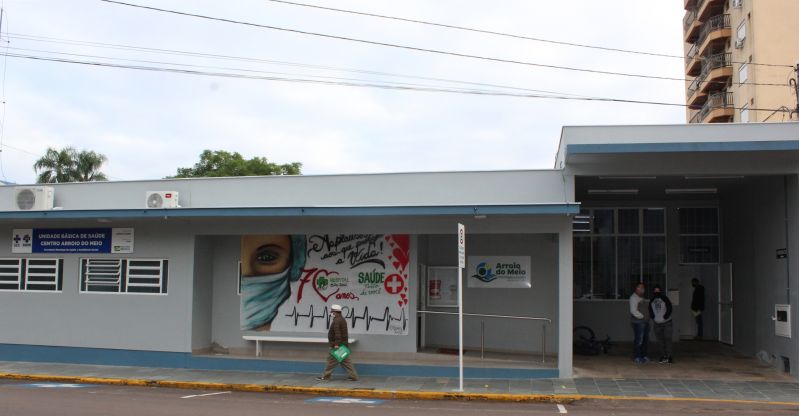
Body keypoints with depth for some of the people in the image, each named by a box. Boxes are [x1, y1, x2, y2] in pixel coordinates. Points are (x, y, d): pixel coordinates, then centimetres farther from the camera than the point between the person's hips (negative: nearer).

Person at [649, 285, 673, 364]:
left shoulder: (665, 299, -4)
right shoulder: (652, 301, 6)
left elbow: (669, 309, -8)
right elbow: (650, 310, 11)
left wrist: (665, 317, -16)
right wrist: (653, 318, -3)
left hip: (667, 323, -3)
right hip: (657, 323, 3)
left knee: (668, 339, -8)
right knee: (660, 340, 5)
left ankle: (669, 356, -6)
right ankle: (663, 356, 11)